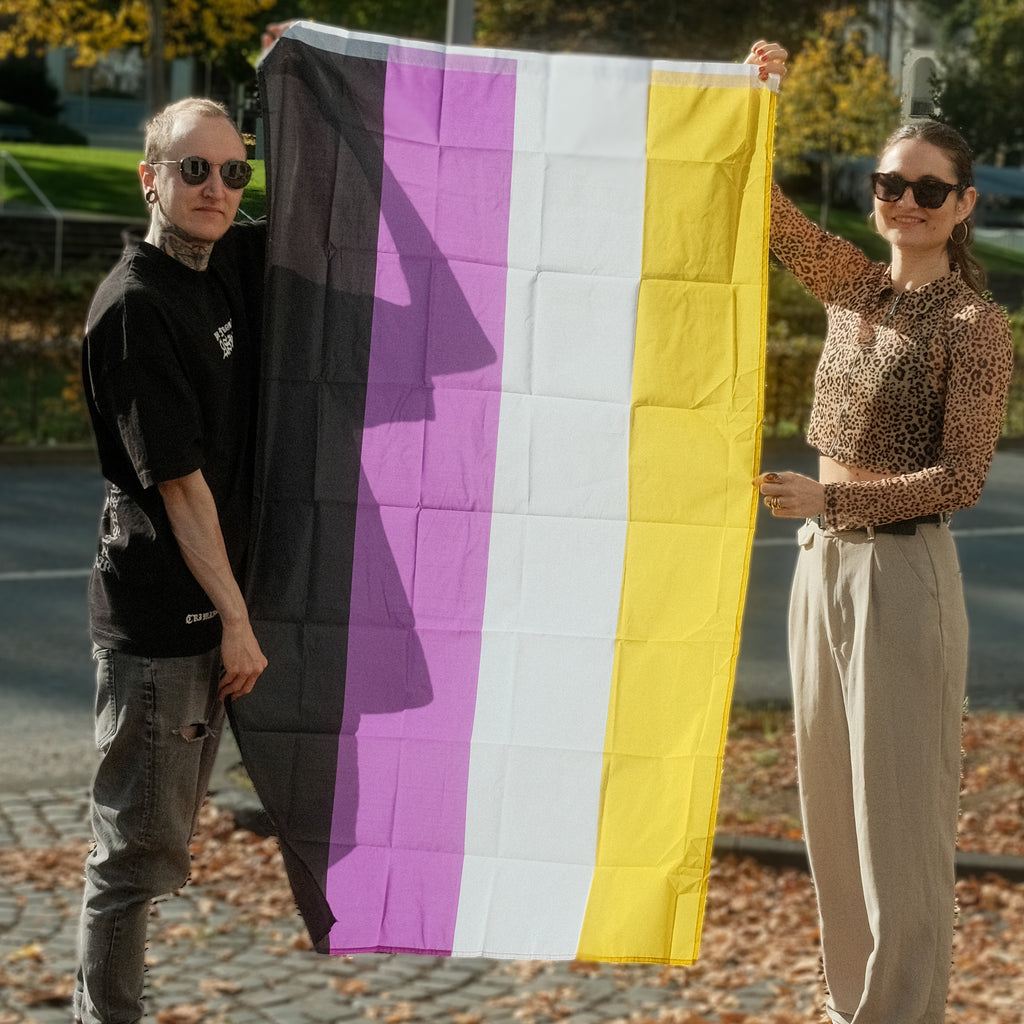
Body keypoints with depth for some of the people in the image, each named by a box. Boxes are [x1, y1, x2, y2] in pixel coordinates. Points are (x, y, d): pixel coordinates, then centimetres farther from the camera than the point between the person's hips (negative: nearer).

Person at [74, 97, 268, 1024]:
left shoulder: (231, 267, 8)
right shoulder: (136, 305, -16)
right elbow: (178, 484, -18)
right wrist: (236, 620, -18)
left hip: (205, 613, 9)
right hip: (156, 615, -9)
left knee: (158, 840, 16)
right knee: (139, 849, -1)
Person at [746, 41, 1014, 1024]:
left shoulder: (974, 323, -11)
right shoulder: (853, 285, 8)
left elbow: (962, 476, -14)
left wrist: (831, 498, -22)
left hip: (901, 572, -7)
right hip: (823, 563, 7)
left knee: (899, 816, -1)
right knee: (832, 809, 13)